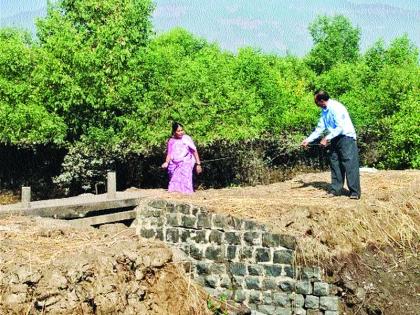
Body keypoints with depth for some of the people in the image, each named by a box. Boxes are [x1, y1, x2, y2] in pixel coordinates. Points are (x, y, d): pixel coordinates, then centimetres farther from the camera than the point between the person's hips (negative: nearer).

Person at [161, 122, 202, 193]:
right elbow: (169, 154, 8)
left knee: (185, 182, -15)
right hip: (174, 165, 3)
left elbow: (194, 151, 1)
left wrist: (198, 164, -1)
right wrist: (166, 162, -12)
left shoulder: (186, 138, -2)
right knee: (174, 184, -1)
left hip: (185, 164, -3)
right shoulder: (171, 141, 7)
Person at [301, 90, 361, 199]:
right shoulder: (324, 111, 8)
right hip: (335, 139, 9)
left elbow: (340, 127, -23)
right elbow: (320, 128, 13)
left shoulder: (336, 107, -19)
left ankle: (355, 192, -8)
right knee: (335, 164, 7)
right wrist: (308, 140, 7)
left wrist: (327, 138, -21)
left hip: (346, 137, -9)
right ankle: (336, 189, 13)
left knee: (349, 164, -10)